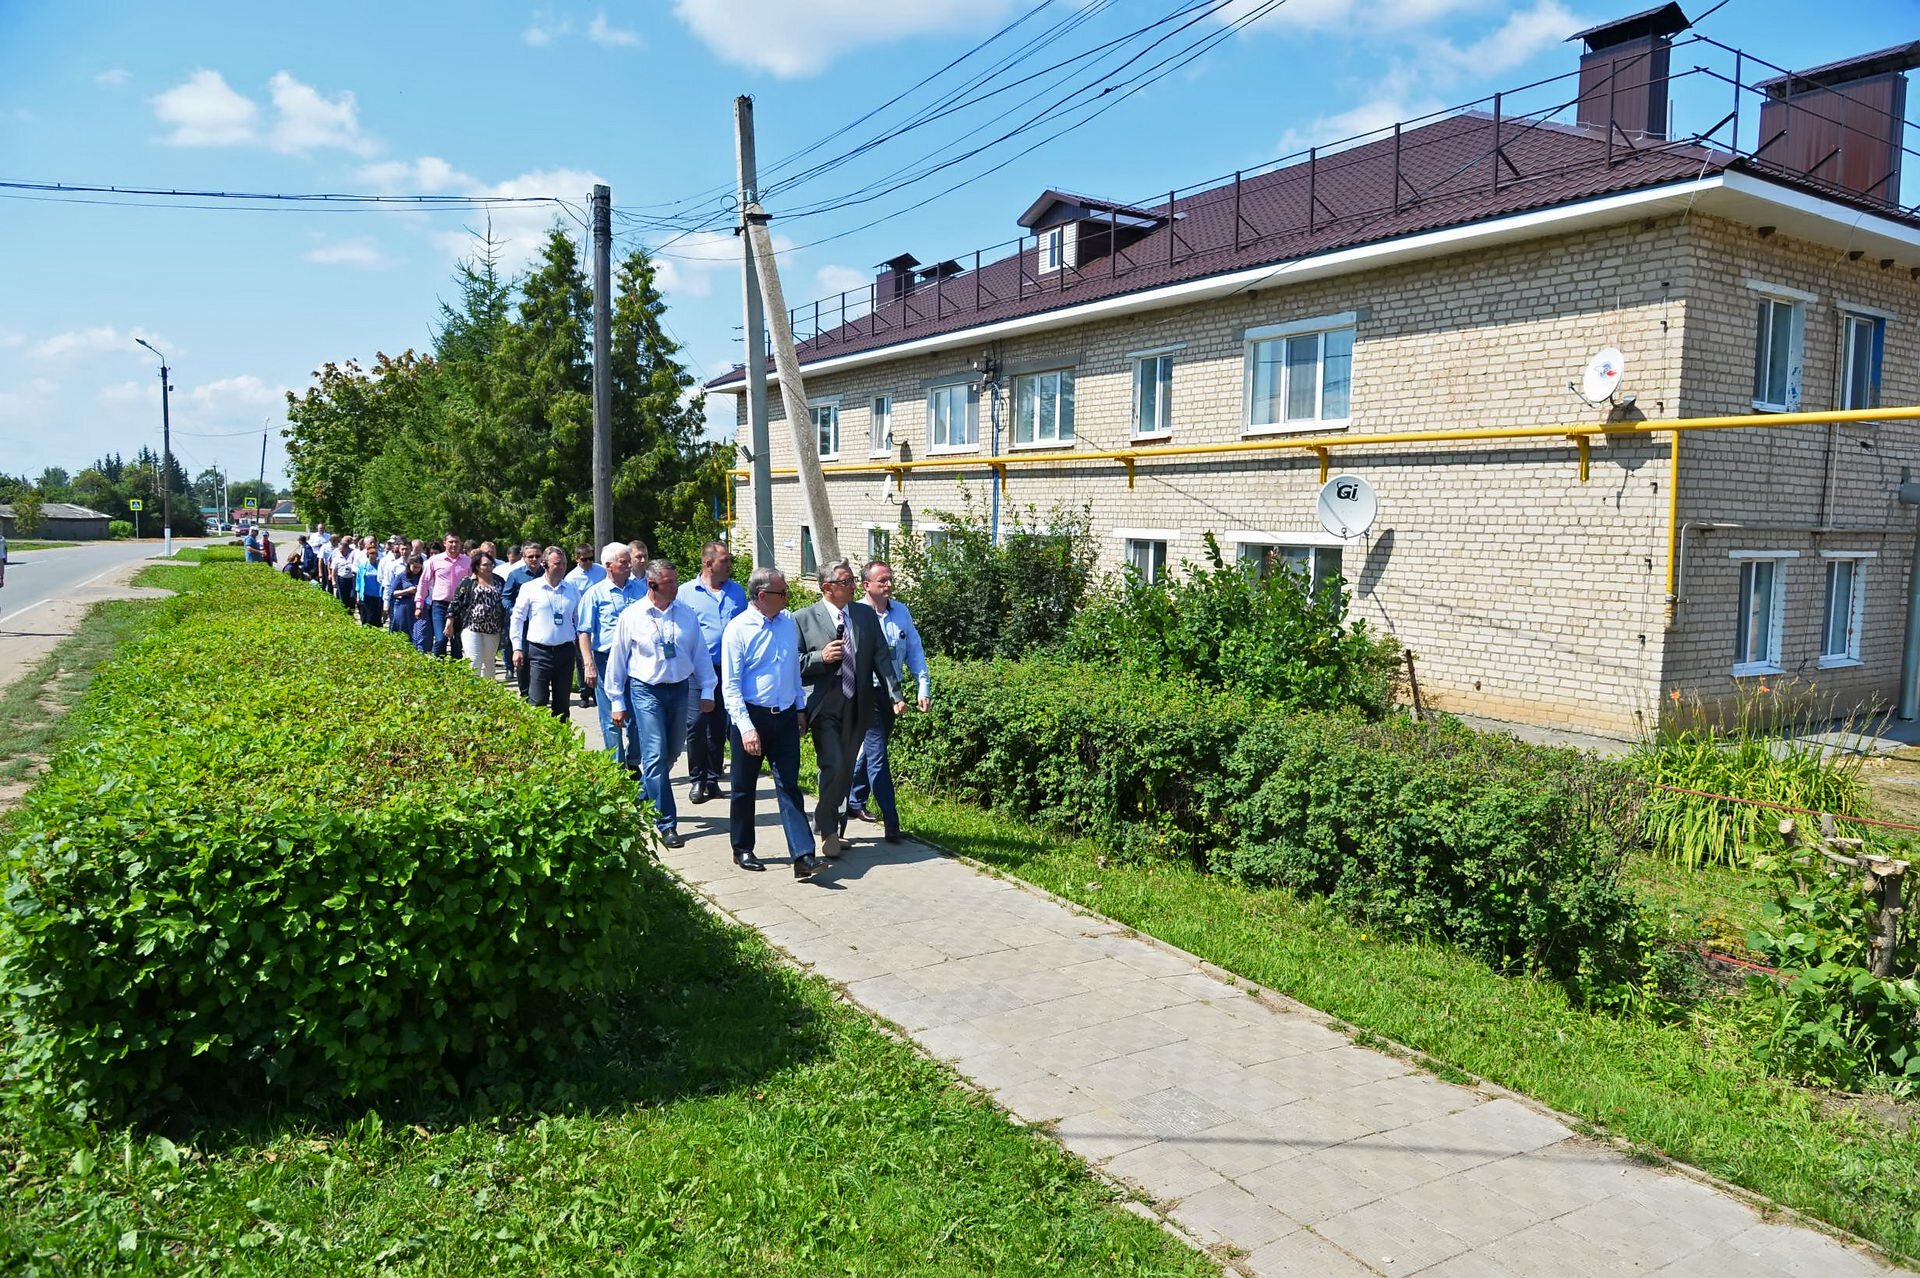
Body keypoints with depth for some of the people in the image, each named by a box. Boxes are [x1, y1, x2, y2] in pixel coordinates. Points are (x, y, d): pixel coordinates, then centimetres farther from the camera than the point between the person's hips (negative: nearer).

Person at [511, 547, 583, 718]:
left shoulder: (572, 590, 9)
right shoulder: (530, 588, 0)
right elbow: (517, 618, 2)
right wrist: (517, 648, -3)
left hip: (565, 651, 3)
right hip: (539, 652, -3)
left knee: (562, 703, 10)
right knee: (538, 702, -7)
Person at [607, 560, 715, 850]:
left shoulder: (686, 615, 3)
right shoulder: (631, 616, -5)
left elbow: (700, 654, 9)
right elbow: (617, 659, 2)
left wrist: (707, 691, 5)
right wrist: (617, 701, 3)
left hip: (680, 689, 4)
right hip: (646, 690, -4)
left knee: (672, 753, 15)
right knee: (656, 755, -10)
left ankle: (646, 799, 41)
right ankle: (667, 823, -5)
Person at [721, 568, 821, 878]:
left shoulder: (788, 622, 4)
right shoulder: (738, 629, -13)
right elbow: (730, 686, -14)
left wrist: (800, 708, 15)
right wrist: (746, 727, -20)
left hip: (785, 716, 4)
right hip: (751, 716, -4)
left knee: (789, 786, 0)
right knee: (744, 788, 12)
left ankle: (803, 857, -4)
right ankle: (742, 850, 28)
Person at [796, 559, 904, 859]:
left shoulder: (866, 614, 7)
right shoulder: (804, 619, -4)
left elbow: (881, 656, 5)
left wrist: (895, 695, -4)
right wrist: (821, 657, -18)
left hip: (857, 707, 4)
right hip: (824, 707, -4)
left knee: (846, 770, 13)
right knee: (834, 767, -14)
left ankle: (836, 828, 28)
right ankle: (827, 828, 5)